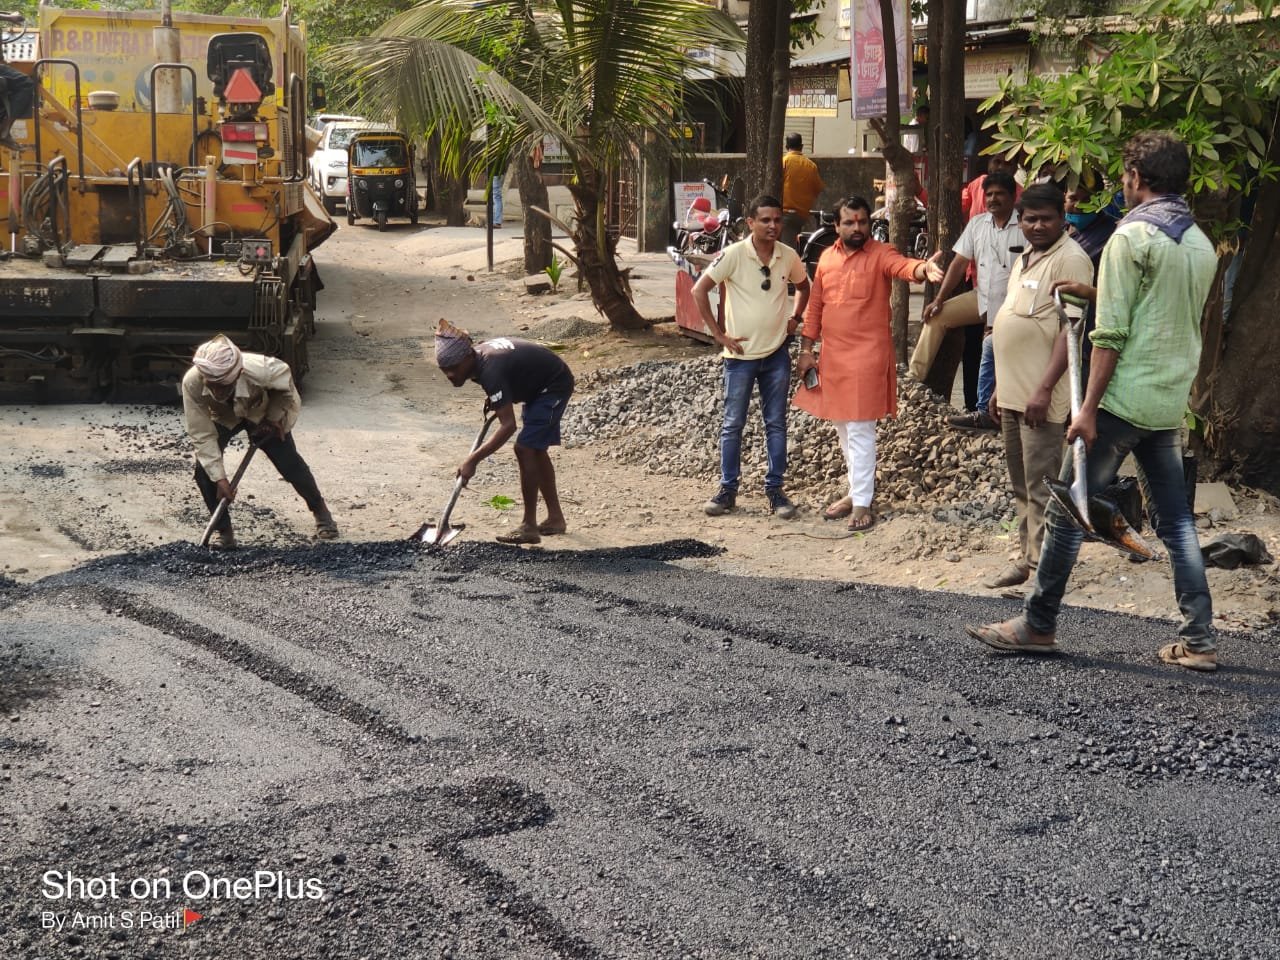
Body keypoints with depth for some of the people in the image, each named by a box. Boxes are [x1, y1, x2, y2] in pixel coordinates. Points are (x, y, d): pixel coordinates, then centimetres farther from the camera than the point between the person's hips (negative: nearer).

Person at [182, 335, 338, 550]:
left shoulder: (258, 369, -44)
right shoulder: (191, 383, -40)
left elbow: (286, 381, -18)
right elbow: (202, 435, -31)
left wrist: (274, 418, -14)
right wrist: (220, 478, -33)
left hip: (262, 413, -1)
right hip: (223, 417, 1)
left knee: (290, 465, -2)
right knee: (204, 471, -17)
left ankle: (321, 512, 27)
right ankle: (224, 532, 2)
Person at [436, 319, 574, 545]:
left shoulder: (490, 371, -34)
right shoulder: (477, 355, -6)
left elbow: (508, 425, -38)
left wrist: (472, 460, -40)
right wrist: (494, 400, 4)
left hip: (554, 386, -10)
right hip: (541, 385, 10)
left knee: (525, 448, -15)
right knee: (536, 449, 14)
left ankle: (529, 526, -11)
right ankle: (555, 518, 24)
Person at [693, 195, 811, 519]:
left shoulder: (789, 256, -1)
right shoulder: (734, 254, -14)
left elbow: (803, 286, 20)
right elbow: (699, 290, -12)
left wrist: (794, 318, 5)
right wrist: (718, 333, -12)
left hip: (777, 354, 3)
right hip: (741, 355, -3)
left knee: (776, 424, 8)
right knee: (733, 424, 6)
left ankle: (775, 489, 16)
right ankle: (728, 489, 15)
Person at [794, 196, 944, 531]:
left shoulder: (880, 254, -8)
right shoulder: (827, 258, 9)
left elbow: (903, 265, -30)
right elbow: (814, 307, 13)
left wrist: (923, 269, -53)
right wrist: (806, 351, 9)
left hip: (867, 356, -6)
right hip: (832, 356, 6)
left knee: (859, 430, -6)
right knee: (843, 428, 15)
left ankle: (862, 503, -1)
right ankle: (857, 490, 30)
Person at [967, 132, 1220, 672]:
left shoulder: (1132, 236, -12)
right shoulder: (1201, 245, 11)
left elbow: (1112, 333, -16)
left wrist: (1089, 408, -14)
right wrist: (1096, 292, 24)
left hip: (1124, 399, -7)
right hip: (1171, 404, 7)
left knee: (1066, 511, 2)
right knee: (1175, 521, 10)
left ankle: (1038, 626, 9)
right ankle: (1198, 641, 7)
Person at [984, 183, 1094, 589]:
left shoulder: (1070, 259, -11)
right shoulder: (1025, 259, 18)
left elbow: (1071, 327, -19)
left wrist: (1044, 389, -24)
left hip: (1040, 397, -9)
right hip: (1013, 394, 10)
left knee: (1041, 487, -6)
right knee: (1022, 484, 15)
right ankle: (1027, 558, 24)